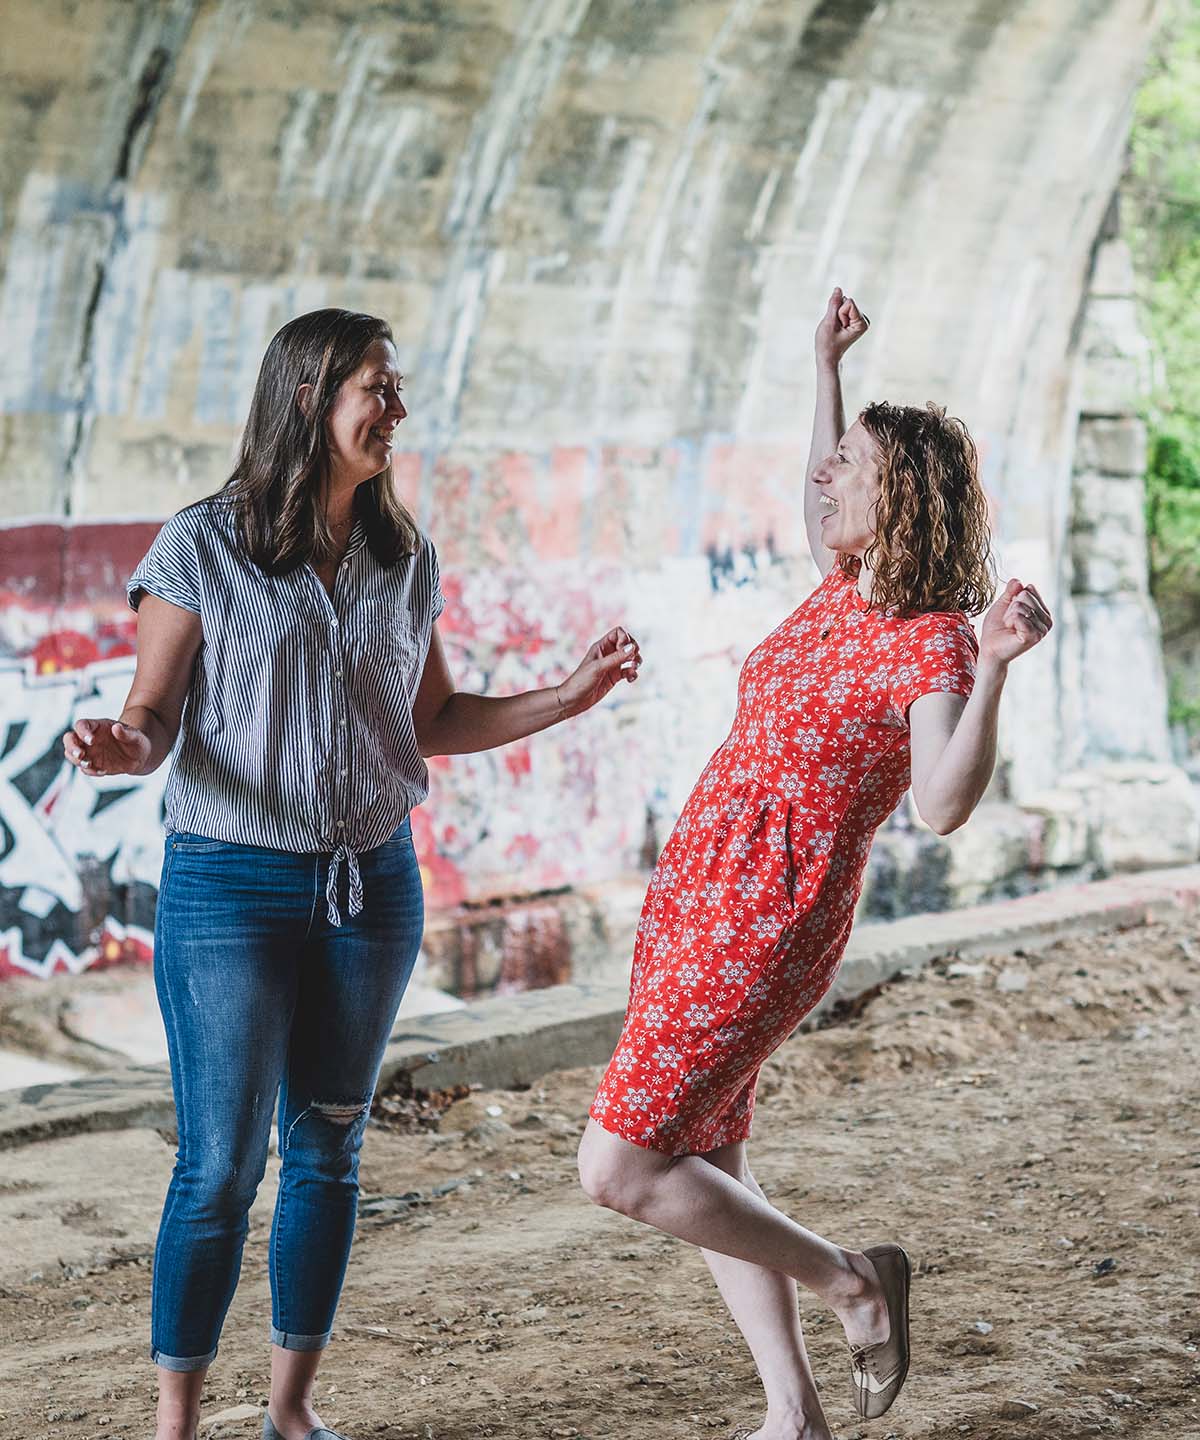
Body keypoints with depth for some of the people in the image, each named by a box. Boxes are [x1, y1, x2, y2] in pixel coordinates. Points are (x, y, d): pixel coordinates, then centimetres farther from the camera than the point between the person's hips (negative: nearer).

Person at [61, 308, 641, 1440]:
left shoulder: (403, 559, 8)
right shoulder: (202, 547, -7)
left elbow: (435, 723, 14)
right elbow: (154, 718, -6)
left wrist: (572, 695, 5)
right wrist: (119, 750, -29)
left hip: (373, 882, 5)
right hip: (231, 886, -5)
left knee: (327, 1151, 11)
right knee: (221, 1165, -3)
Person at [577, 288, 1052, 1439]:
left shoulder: (934, 642, -15)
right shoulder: (846, 589, 9)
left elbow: (945, 804, -29)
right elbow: (823, 506, 33)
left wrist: (995, 669, -41)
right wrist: (826, 368, 30)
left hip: (761, 930, -9)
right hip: (691, 902, 9)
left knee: (616, 1170, -10)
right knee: (703, 1169, 11)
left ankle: (851, 1280, 6)